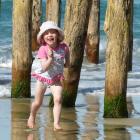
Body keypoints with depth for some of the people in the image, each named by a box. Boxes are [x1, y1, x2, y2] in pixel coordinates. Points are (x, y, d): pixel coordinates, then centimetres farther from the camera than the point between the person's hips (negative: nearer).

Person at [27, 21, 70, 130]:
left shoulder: (63, 47, -14)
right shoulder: (43, 49, -23)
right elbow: (44, 67, -33)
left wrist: (66, 64, -4)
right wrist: (50, 58, -43)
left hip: (56, 79, 1)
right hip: (43, 77, -1)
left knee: (58, 99, -21)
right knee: (38, 102, 11)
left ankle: (56, 123, -20)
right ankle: (32, 117, 41)